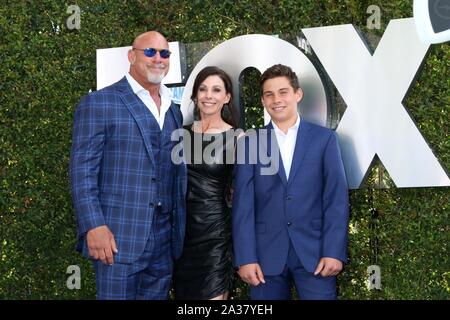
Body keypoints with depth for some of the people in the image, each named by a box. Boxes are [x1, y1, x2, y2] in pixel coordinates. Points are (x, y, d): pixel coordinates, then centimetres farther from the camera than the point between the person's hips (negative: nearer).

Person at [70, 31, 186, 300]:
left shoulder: (174, 112, 16)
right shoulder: (99, 103, -2)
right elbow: (82, 170, -8)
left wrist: (180, 232, 14)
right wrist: (94, 226, -17)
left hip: (166, 242, 6)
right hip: (118, 238, -6)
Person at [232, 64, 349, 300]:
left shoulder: (324, 138, 5)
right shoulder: (249, 143, 6)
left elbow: (337, 198, 0)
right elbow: (243, 203, 1)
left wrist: (334, 251, -8)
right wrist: (245, 257, -6)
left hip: (314, 251, 0)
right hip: (266, 253, 1)